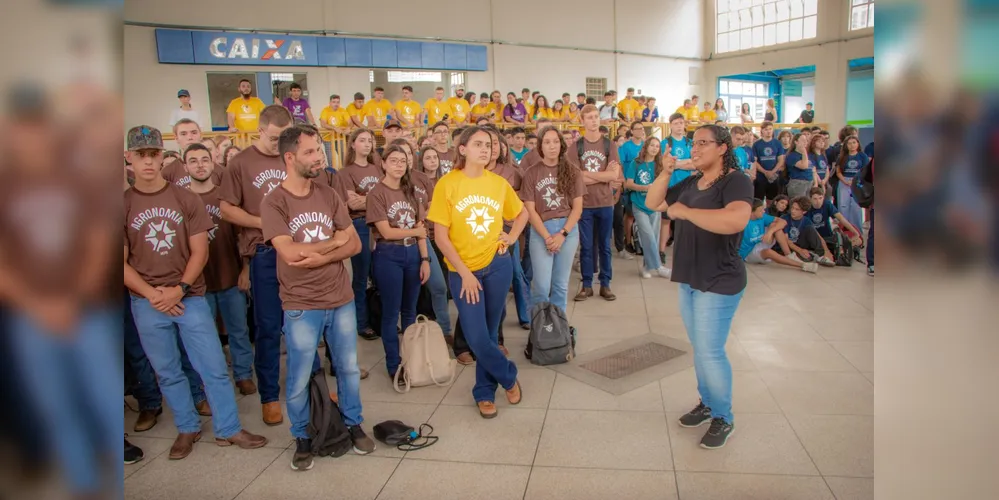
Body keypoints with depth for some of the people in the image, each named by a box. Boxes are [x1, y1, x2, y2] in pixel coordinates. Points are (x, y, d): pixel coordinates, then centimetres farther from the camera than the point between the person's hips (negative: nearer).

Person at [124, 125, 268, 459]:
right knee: (167, 373, 12)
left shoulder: (186, 199, -1)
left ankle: (228, 429, 16)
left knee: (214, 368, 2)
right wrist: (152, 294, -13)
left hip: (190, 298, 0)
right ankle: (187, 429, 29)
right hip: (147, 304, 1)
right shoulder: (125, 204, 0)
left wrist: (179, 289, -14)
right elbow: (123, 262, -1)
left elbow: (200, 252, -3)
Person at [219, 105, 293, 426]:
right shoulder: (241, 163, 0)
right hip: (265, 254, -2)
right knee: (268, 327, 6)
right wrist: (263, 223, -13)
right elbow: (226, 208, -2)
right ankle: (269, 395, 20)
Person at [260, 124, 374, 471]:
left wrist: (319, 257, -17)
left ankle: (353, 425, 36)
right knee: (299, 379, 9)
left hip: (341, 299, 4)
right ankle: (302, 438, 31)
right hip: (301, 306, -4)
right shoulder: (274, 203, -10)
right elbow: (290, 253, -22)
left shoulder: (328, 195, 3)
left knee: (349, 369, 16)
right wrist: (334, 240, -10)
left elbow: (355, 244, -1)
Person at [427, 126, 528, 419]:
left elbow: (522, 213, 20)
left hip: (497, 265, 3)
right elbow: (440, 236, -10)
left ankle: (485, 392, 29)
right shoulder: (447, 184, -8)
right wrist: (465, 272, -13)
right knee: (476, 337, -6)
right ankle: (509, 377, 21)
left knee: (490, 333, 10)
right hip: (463, 270, -2)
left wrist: (512, 237, 2)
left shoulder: (499, 183, 2)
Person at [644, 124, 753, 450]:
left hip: (719, 283, -8)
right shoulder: (690, 183, 9)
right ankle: (707, 403, 34)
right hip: (688, 280, 8)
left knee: (710, 351, -2)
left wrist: (685, 212, -27)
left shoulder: (736, 181, -16)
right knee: (699, 348, 18)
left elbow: (736, 220, -36)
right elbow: (651, 203, 12)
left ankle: (723, 419, 16)